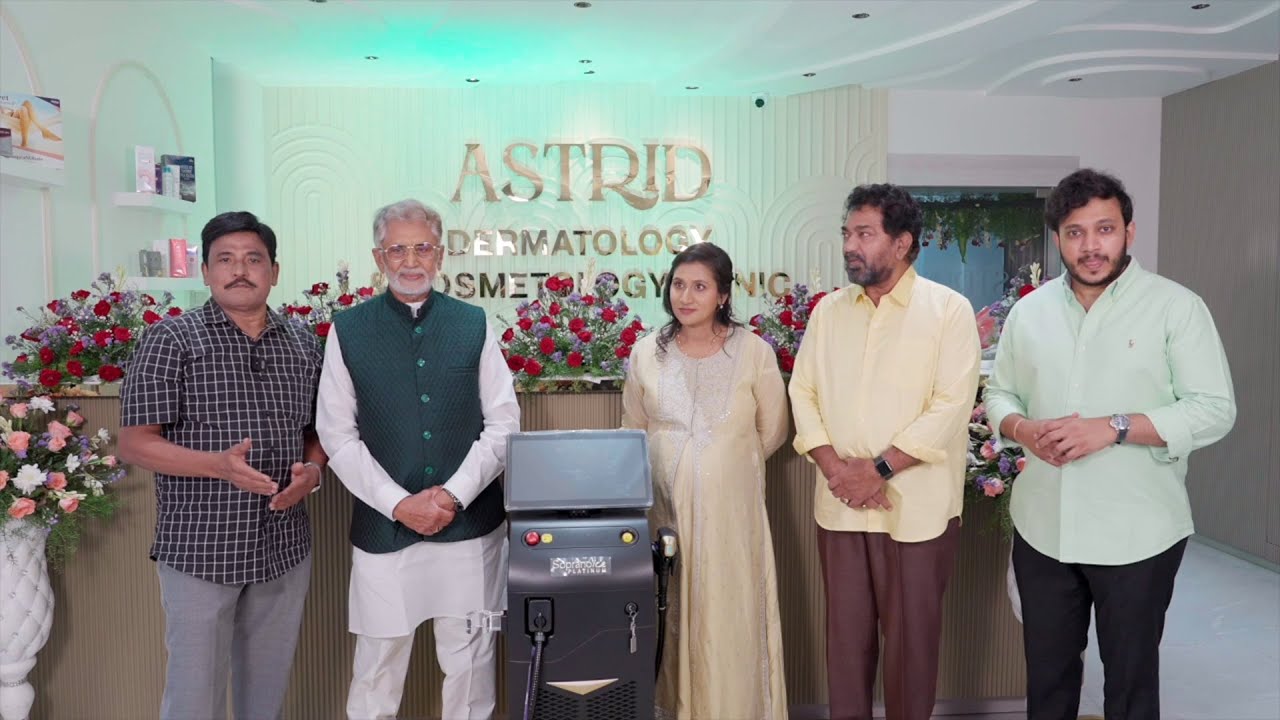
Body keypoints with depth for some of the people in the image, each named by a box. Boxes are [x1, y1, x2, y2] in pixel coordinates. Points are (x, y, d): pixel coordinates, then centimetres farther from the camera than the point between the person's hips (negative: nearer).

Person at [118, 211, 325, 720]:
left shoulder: (304, 346, 6)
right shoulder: (171, 340, -6)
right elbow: (134, 444, -9)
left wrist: (312, 471, -7)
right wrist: (219, 464, -23)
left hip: (285, 548, 4)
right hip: (200, 549, -4)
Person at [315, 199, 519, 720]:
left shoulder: (474, 325, 2)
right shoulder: (347, 331, 0)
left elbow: (503, 424, 2)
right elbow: (337, 435, -1)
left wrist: (455, 494, -10)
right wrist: (399, 504, -10)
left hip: (470, 524, 1)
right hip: (383, 527, 0)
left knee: (469, 661, 11)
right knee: (377, 663, 10)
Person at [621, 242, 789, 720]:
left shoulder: (754, 352, -5)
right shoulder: (646, 352, 1)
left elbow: (772, 431, 5)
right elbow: (633, 430, 12)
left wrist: (728, 465, 8)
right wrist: (672, 468, 8)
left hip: (730, 509, -2)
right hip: (665, 508, 2)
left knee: (730, 621, 4)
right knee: (671, 620, 9)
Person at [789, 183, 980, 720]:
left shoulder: (949, 310, -6)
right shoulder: (828, 311, 8)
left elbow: (951, 406, -13)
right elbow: (803, 392, 6)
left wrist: (879, 468, -16)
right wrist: (834, 467, -9)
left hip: (916, 508, -4)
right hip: (840, 505, 4)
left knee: (911, 634, 8)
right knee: (846, 630, 13)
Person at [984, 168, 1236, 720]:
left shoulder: (1176, 306, -7)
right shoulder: (1029, 310, 6)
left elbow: (1215, 410, -11)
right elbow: (999, 393, 13)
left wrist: (1113, 428, -22)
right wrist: (1023, 429, -10)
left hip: (1136, 535, -3)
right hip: (1042, 529, 4)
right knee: (1046, 674, 18)